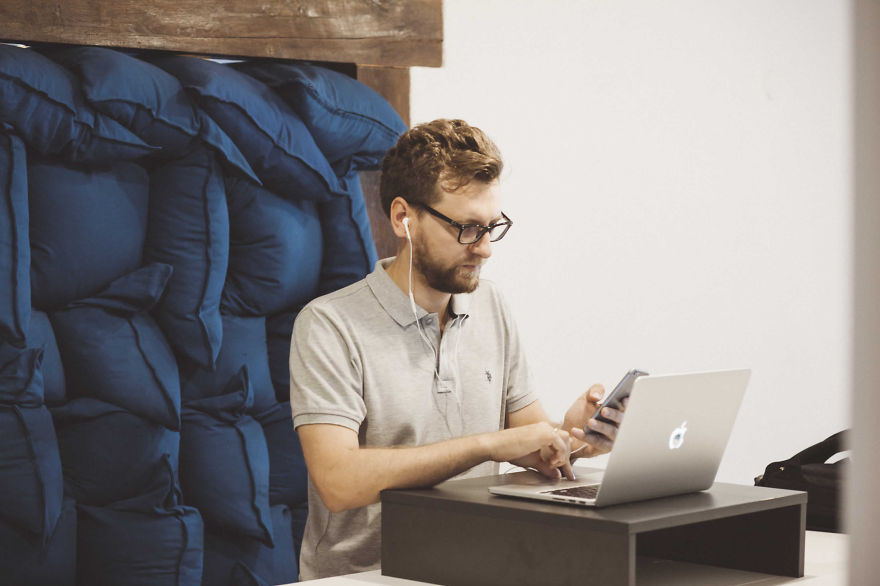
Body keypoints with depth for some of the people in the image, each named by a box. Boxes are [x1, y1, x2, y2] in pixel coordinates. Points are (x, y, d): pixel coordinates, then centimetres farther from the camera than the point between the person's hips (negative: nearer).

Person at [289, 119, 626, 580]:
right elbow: (339, 482, -19)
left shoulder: (491, 308, 11)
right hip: (363, 573, -4)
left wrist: (569, 437, -9)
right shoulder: (330, 326, -9)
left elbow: (528, 432, 13)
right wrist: (489, 444, -20)